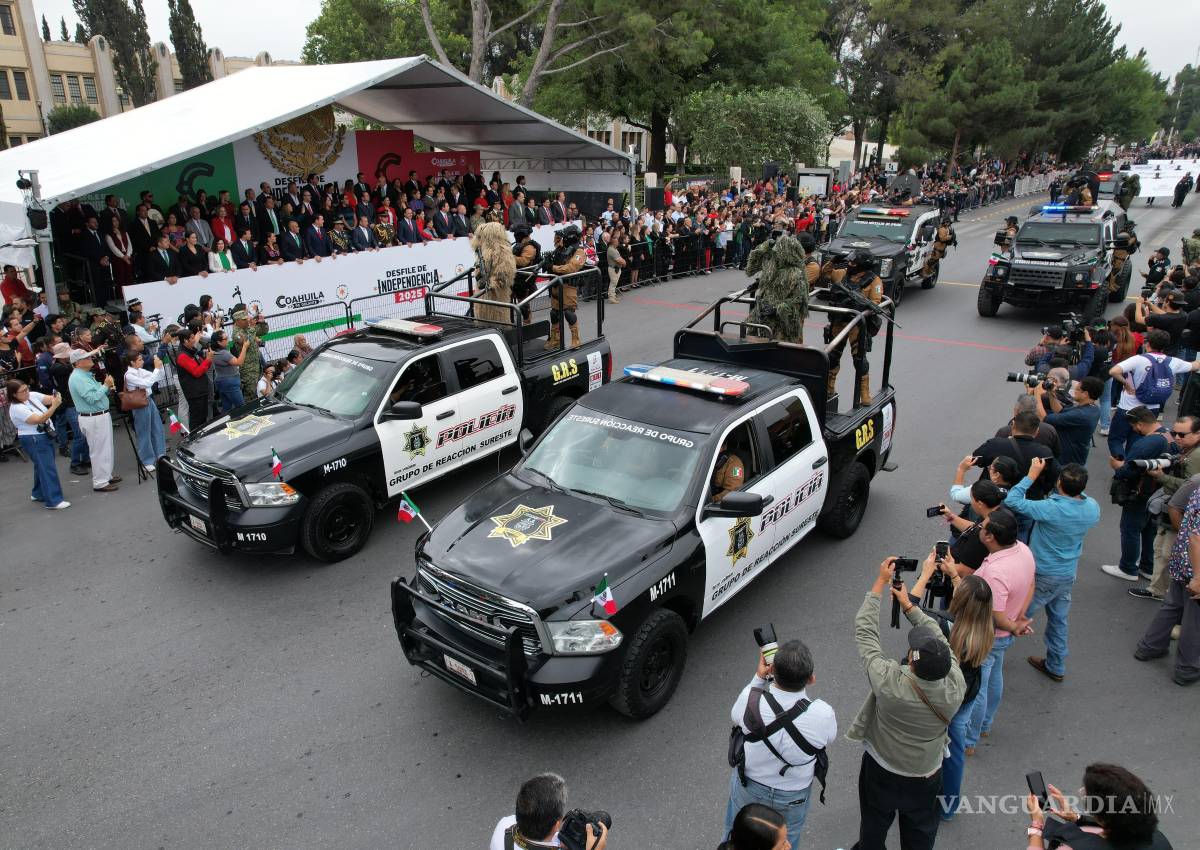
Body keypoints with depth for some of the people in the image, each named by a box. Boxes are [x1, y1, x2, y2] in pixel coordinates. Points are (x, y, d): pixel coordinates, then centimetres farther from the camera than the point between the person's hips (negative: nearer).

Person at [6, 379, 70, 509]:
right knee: (48, 469, -9)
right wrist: (55, 406, -38)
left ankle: (39, 494, 36)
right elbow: (38, 419, -27)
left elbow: (49, 399, -2)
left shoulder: (32, 396, 2)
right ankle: (53, 501, -8)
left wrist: (56, 397, -28)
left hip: (45, 436, 9)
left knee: (42, 466, 20)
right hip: (34, 441, -9)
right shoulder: (16, 409, -20)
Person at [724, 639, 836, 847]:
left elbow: (736, 716, -8)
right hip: (794, 796, 0)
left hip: (748, 787, 0)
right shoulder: (822, 714, -35)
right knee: (786, 841, 31)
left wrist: (758, 678, -8)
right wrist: (803, 689, -8)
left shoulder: (750, 699, -34)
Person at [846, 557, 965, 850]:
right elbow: (937, 636, -13)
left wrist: (880, 582, -17)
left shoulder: (888, 683, -38)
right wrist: (908, 604, -3)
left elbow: (864, 630, -26)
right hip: (927, 776, 2)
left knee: (874, 823, 27)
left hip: (881, 771, -2)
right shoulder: (956, 687, -31)